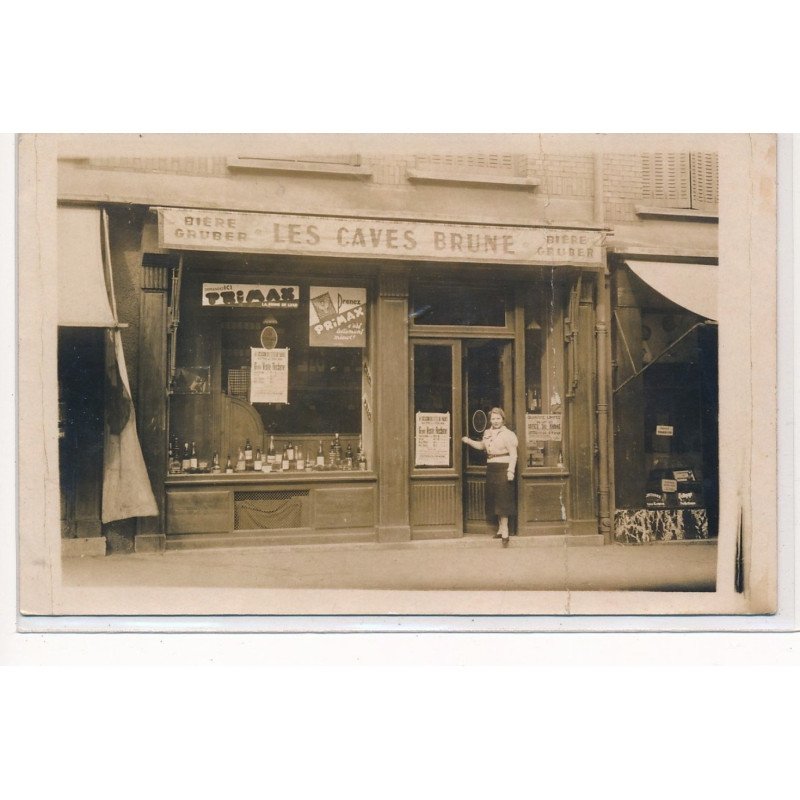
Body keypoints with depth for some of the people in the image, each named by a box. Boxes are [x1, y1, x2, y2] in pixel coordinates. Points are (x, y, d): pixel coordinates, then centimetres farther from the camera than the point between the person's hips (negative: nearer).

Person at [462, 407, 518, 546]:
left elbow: (513, 455, -11)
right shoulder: (488, 433, 12)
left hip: (503, 468, -7)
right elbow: (482, 446, 28)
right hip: (491, 469, 7)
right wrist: (469, 441, 15)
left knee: (502, 499, -8)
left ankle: (504, 530, -6)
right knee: (494, 499, 10)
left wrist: (511, 471, -18)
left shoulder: (507, 434, -9)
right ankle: (501, 528, 22)